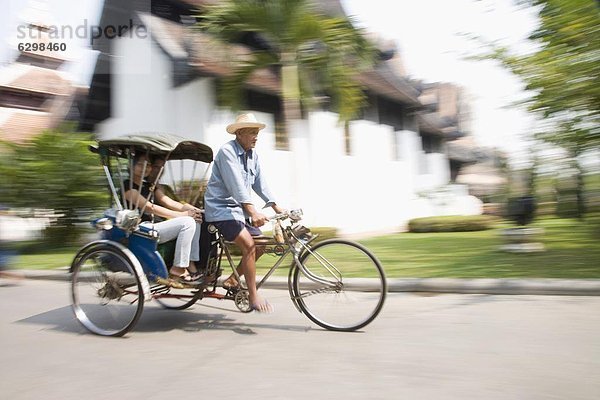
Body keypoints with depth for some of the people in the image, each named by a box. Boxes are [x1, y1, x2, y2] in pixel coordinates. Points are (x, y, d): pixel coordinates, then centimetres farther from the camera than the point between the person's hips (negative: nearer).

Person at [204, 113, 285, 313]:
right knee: (249, 244, -23)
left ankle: (232, 280, 19)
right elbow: (236, 184, -28)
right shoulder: (227, 151, -16)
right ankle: (253, 297, -14)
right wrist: (253, 211, -38)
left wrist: (275, 207, 1)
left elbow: (259, 183, 11)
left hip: (239, 208, 9)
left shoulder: (253, 155, 10)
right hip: (221, 208, -9)